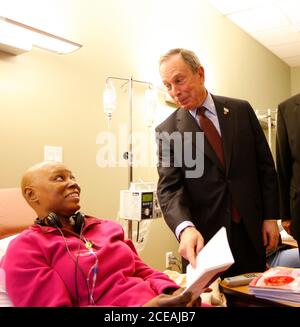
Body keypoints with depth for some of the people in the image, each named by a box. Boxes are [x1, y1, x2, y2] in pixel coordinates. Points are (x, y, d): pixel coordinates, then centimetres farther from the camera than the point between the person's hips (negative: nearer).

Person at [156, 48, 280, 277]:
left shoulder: (241, 110, 2)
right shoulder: (167, 131, -3)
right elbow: (169, 188, -10)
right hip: (204, 235, -1)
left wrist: (270, 217, 2)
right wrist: (185, 228, -28)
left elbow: (265, 165, 5)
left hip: (251, 229, 2)